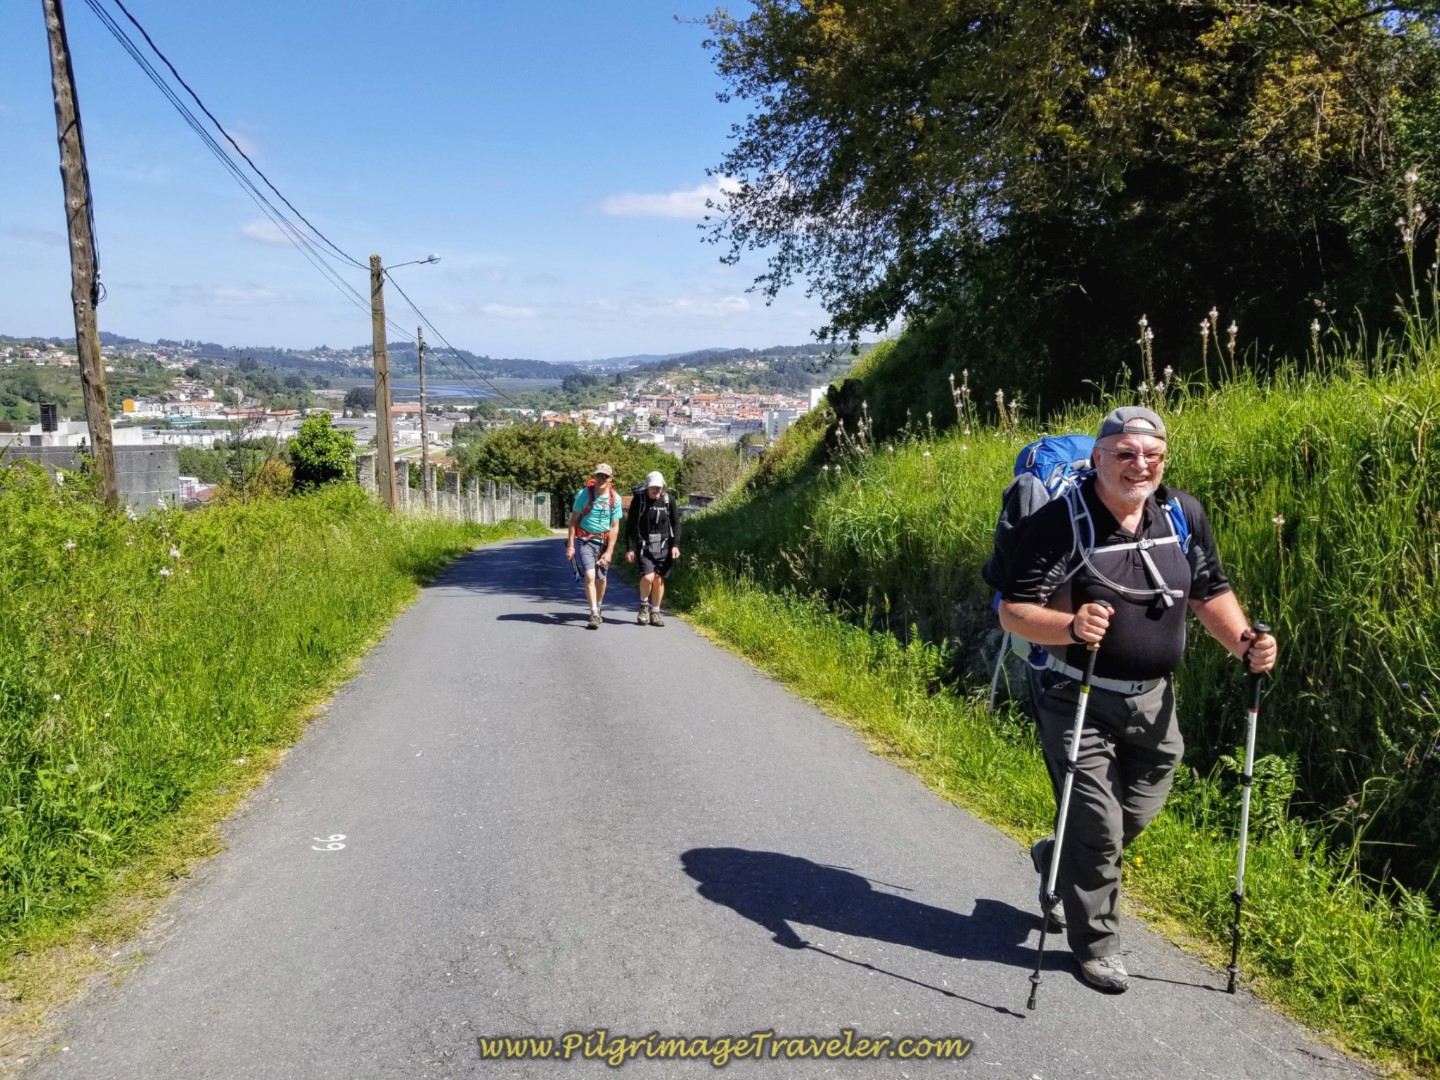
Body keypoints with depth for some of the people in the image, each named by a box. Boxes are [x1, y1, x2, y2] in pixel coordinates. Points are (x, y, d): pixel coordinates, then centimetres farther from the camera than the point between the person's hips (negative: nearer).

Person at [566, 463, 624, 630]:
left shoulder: (615, 498, -4)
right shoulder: (584, 494, -8)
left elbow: (615, 527, -2)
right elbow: (573, 520, -4)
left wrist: (609, 551, -7)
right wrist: (570, 545, -8)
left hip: (603, 542, 2)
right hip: (584, 540, -2)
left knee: (601, 579, 12)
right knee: (590, 576, -16)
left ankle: (598, 607, 37)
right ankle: (594, 614, -12)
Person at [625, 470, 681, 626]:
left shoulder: (669, 499, -1)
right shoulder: (638, 499, -6)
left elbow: (675, 524, 7)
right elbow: (630, 525, -2)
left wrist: (675, 545, -2)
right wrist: (629, 548, -5)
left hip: (663, 546, 2)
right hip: (644, 546, -2)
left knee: (659, 579, 3)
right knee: (648, 577, -17)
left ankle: (655, 612, 19)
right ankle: (644, 605, 10)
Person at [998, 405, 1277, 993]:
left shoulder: (1183, 513, 0)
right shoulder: (1060, 520, -17)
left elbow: (1209, 593, 10)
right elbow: (1013, 611, -18)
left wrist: (1244, 640, -8)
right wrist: (1071, 626, -37)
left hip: (1154, 699, 6)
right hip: (1076, 698, -5)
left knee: (1136, 816, 18)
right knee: (1097, 827, 2)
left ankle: (1056, 859, 47)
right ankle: (1095, 943, 26)